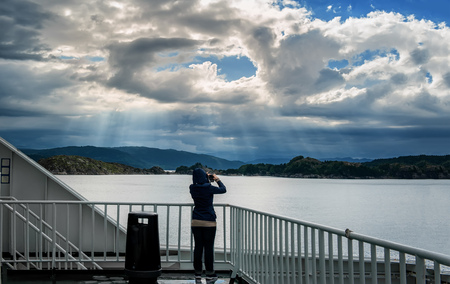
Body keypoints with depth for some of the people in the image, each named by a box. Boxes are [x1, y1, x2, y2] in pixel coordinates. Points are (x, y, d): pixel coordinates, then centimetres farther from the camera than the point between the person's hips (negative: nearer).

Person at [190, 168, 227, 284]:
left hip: (196, 222, 4)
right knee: (209, 248, 3)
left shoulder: (192, 188, 0)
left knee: (198, 247, 7)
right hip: (209, 222, -4)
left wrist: (207, 179, 26)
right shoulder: (209, 188, -13)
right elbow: (223, 190, 4)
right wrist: (217, 180, 19)